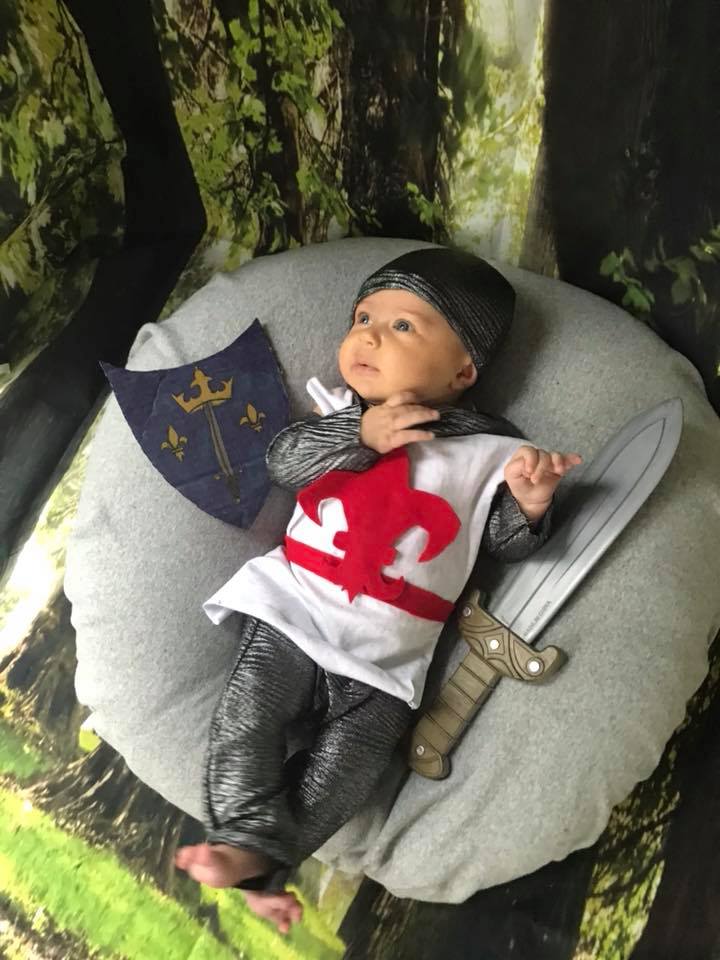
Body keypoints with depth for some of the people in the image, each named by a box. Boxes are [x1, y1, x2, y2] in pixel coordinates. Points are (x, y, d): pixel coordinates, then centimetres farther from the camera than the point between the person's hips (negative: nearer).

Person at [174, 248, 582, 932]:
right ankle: (247, 836, -2)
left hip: (384, 667, -1)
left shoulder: (489, 454, 3)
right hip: (290, 617, 2)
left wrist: (529, 506, -15)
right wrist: (361, 434, -18)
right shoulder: (341, 416, 9)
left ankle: (255, 855, 1)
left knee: (342, 773, -8)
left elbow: (505, 543, 7)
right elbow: (282, 458, -5)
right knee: (245, 725, -12)